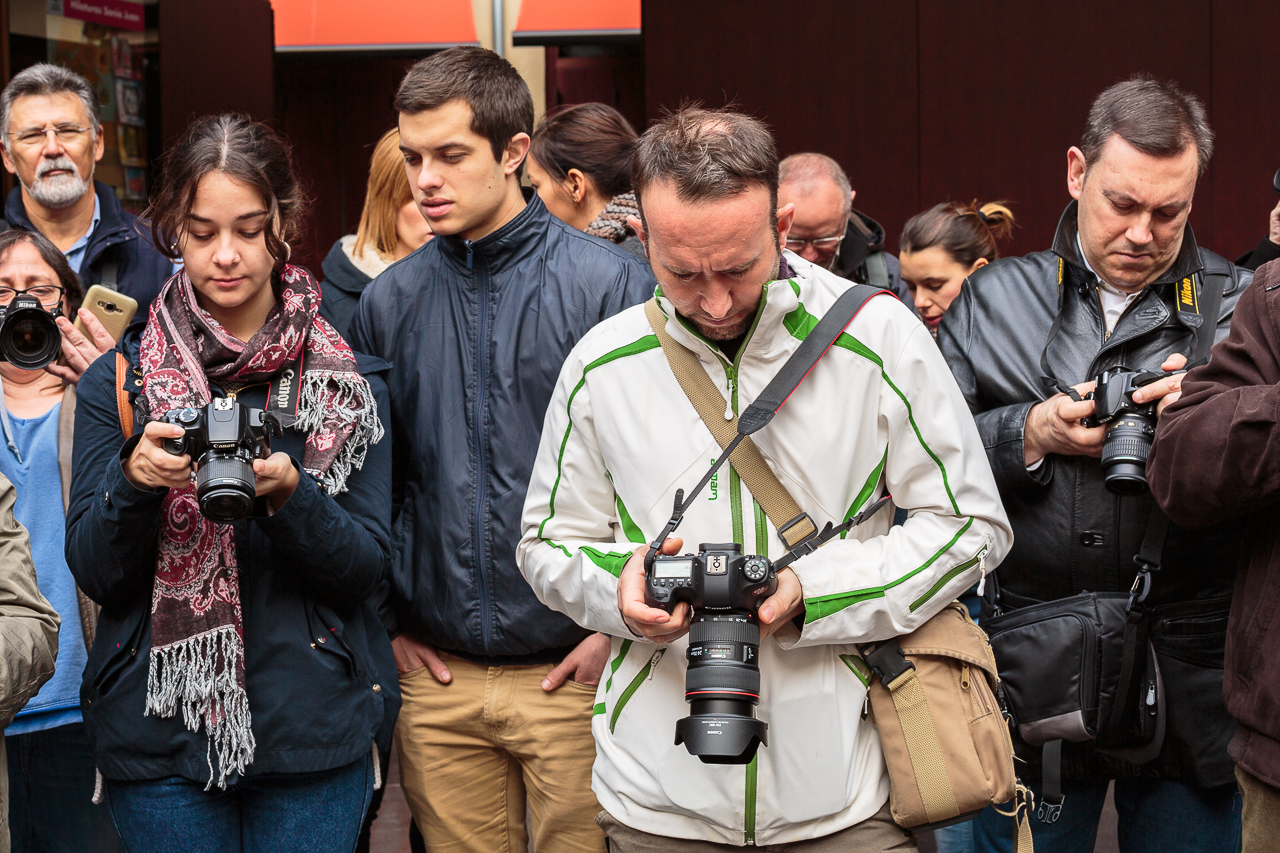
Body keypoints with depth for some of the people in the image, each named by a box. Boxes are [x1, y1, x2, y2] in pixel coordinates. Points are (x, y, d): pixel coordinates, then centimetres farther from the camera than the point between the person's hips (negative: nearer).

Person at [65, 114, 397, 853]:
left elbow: (369, 568, -2)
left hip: (313, 733, 0)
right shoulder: (118, 381, 3)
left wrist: (289, 495, -20)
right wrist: (132, 483, -19)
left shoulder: (350, 379, 3)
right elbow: (95, 573, 0)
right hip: (159, 734, 0)